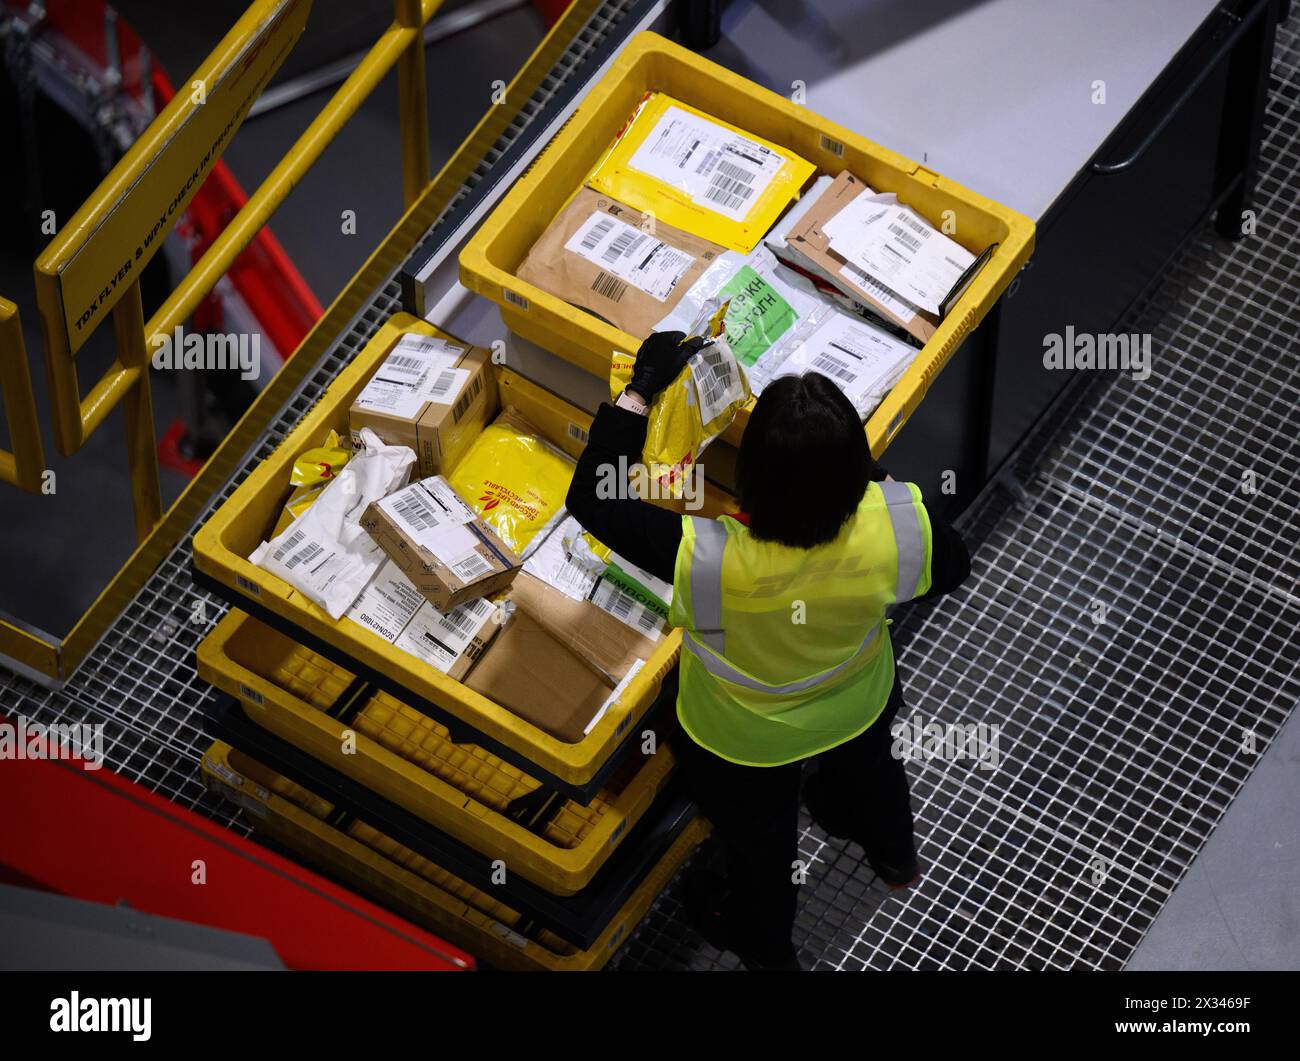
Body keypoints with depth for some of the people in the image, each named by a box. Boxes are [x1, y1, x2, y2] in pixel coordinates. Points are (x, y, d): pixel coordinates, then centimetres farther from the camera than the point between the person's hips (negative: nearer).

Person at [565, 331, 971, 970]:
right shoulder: (891, 525, -38)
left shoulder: (707, 558, -47)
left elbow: (593, 497, -33)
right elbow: (950, 570, -14)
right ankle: (894, 857, 73)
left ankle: (764, 946, 63)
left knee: (756, 842, 31)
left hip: (743, 744, -3)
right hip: (860, 708, 3)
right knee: (864, 773, 39)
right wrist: (874, 477, -8)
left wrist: (642, 386, -28)